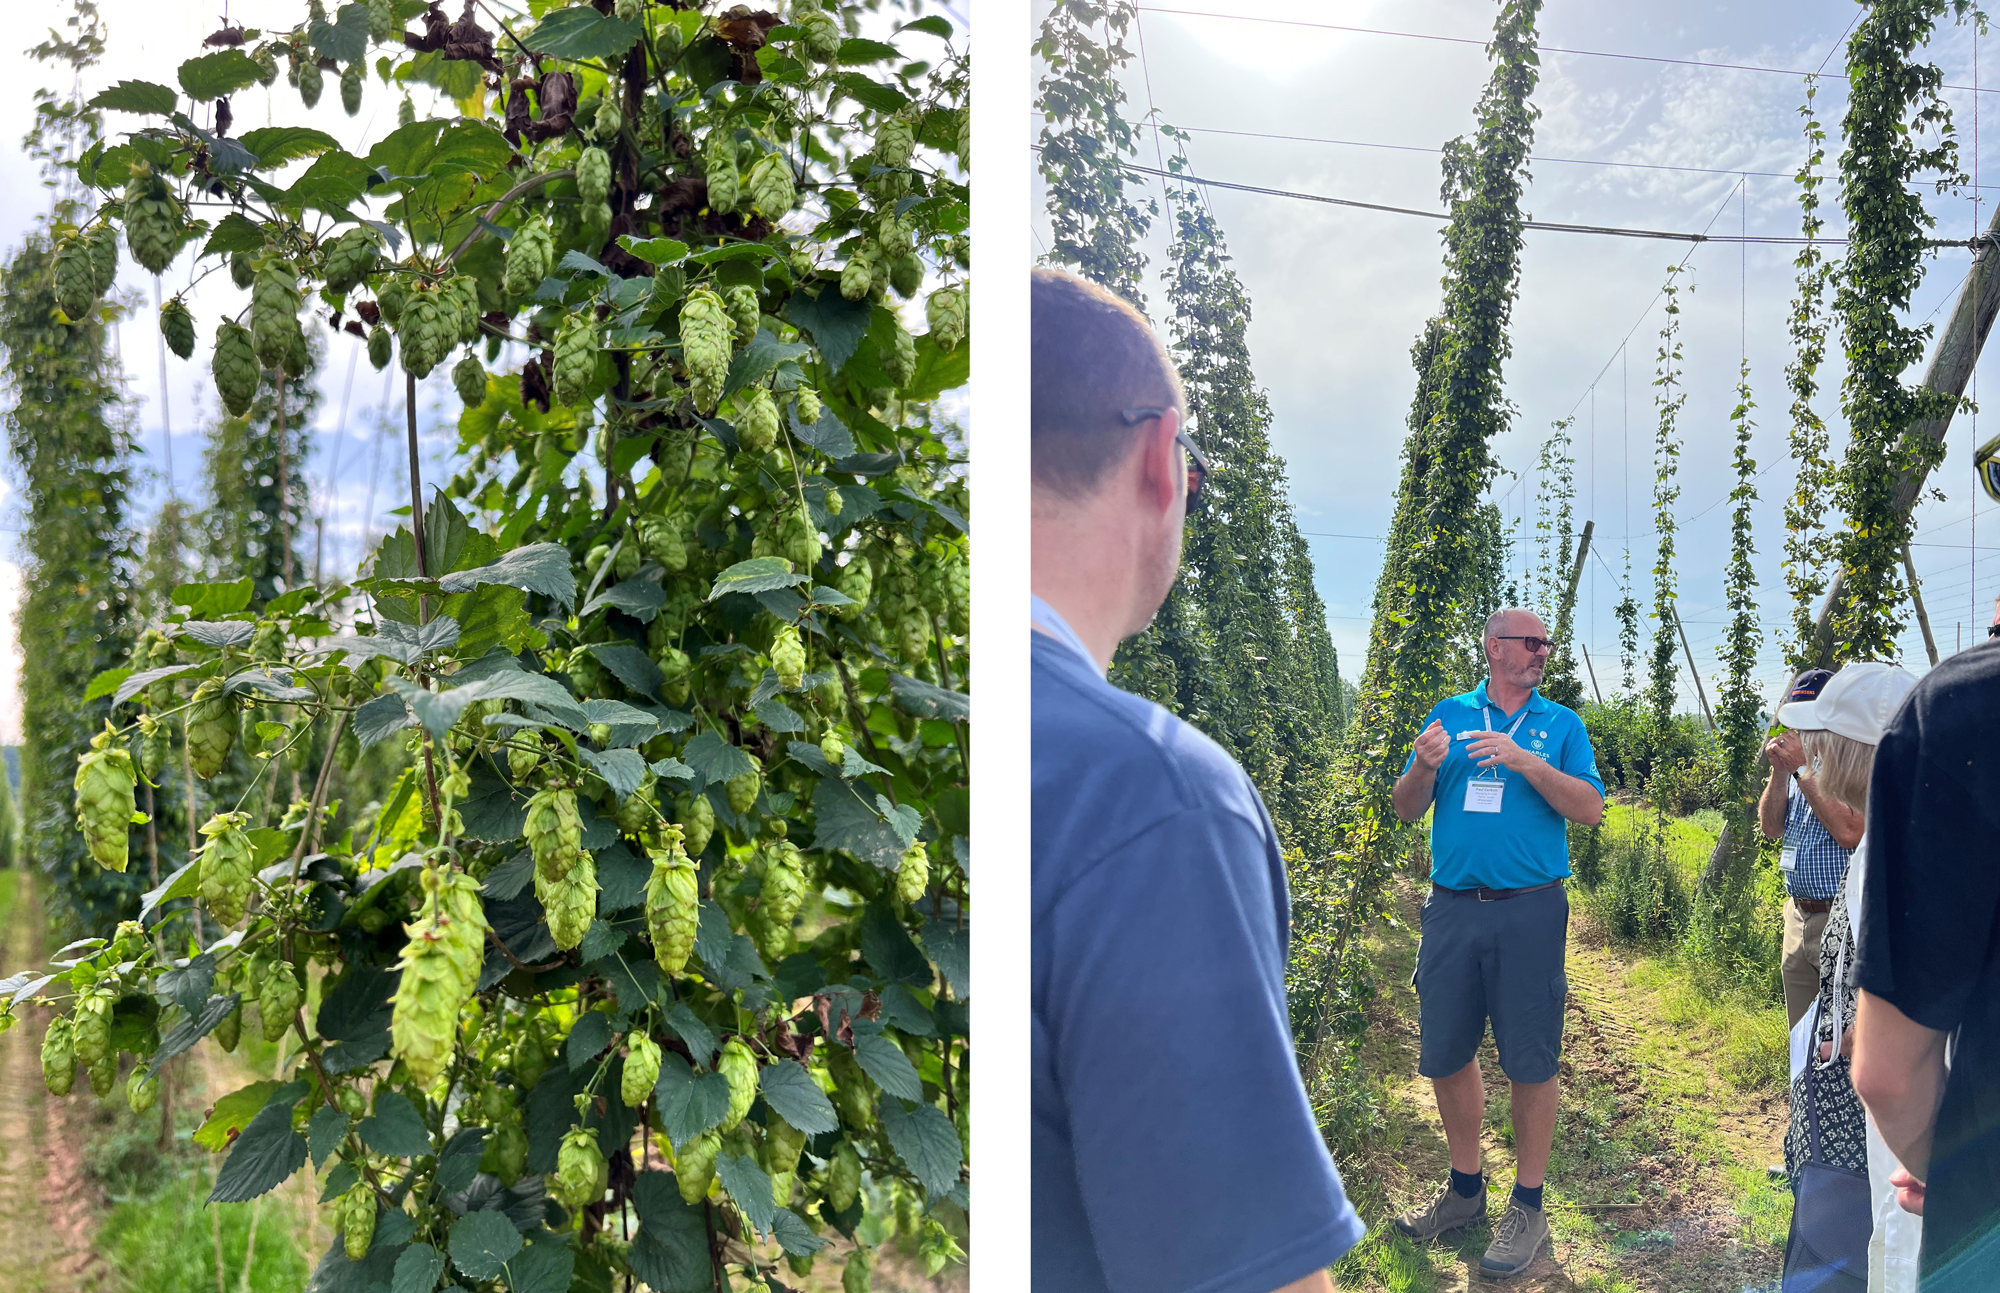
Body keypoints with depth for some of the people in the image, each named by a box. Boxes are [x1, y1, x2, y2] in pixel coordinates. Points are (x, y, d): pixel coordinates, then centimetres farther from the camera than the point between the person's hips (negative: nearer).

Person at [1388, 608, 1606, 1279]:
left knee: (1530, 1061, 1)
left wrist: (1525, 761, -17)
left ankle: (1527, 1206, 16)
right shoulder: (1450, 715, 10)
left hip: (1530, 913, -2)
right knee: (1446, 1055, 9)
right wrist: (1424, 767, -14)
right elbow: (1406, 809, 7)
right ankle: (1465, 1189, 27)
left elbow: (1590, 808, -5)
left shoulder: (1562, 724, 6)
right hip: (1453, 908, 2)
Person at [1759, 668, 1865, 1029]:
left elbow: (1849, 832, -24)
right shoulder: (1799, 756, 13)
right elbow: (1771, 828, 11)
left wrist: (1803, 768, -18)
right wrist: (1780, 770, -2)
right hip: (1799, 917, 8)